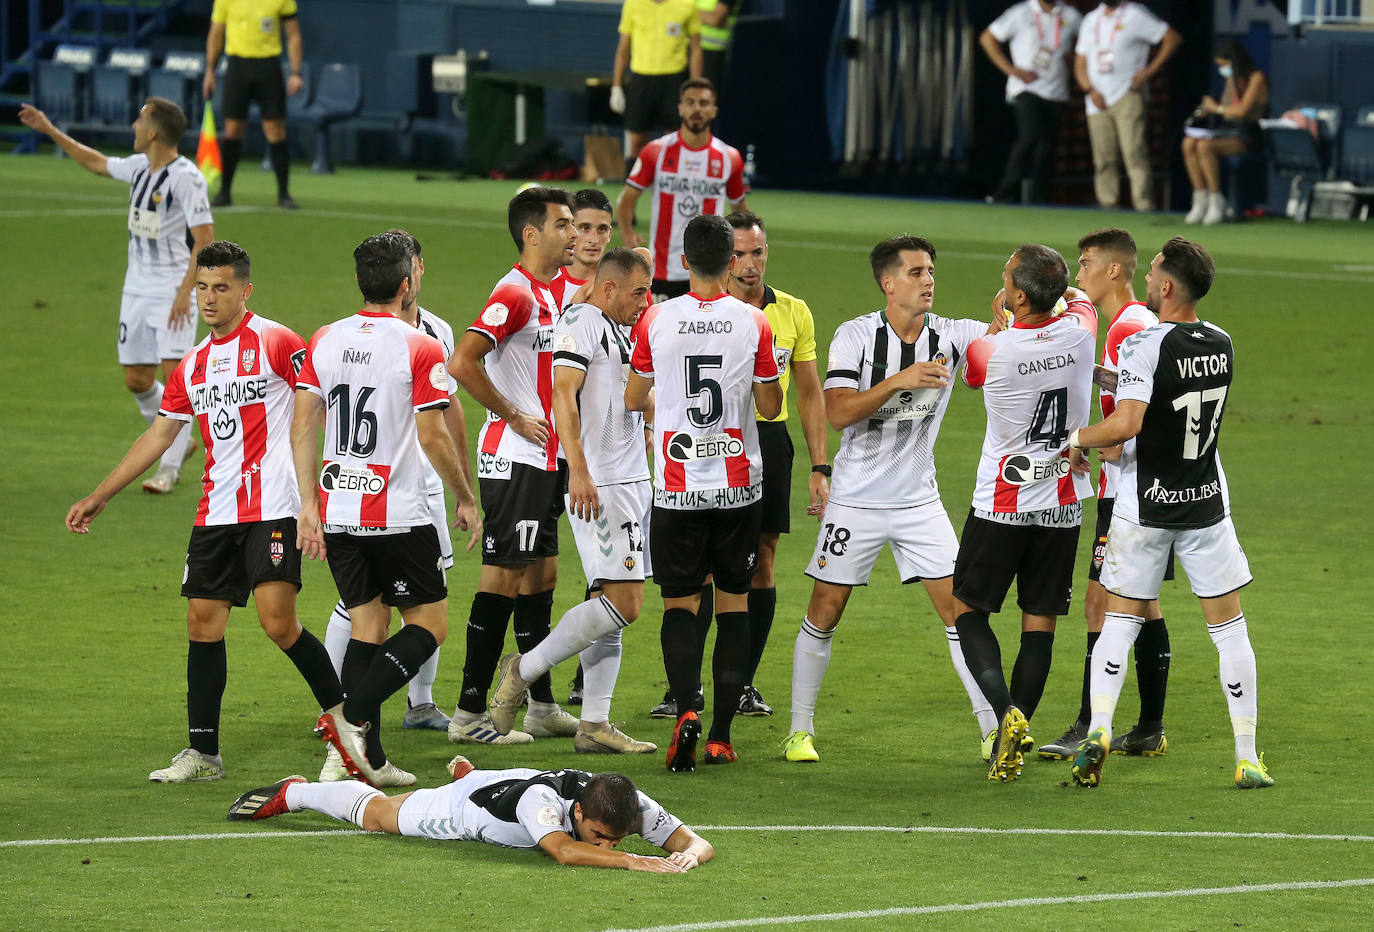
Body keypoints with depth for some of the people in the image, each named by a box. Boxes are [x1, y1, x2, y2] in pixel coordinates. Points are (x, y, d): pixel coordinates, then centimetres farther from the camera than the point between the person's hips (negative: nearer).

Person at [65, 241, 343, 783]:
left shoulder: (276, 343, -5)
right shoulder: (192, 366, 15)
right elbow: (158, 437, 21)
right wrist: (99, 498, 21)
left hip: (272, 508, -7)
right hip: (215, 513, 7)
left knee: (278, 622, -16)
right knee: (203, 622, 4)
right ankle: (202, 753, 11)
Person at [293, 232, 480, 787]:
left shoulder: (325, 341, 5)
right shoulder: (420, 349, -10)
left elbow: (302, 425, 4)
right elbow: (434, 437, -12)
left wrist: (309, 504, 8)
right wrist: (466, 501, 1)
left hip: (337, 512, 6)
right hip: (398, 513, -5)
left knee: (367, 627, 10)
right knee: (429, 623, 6)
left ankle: (368, 759, 4)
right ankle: (352, 716, -13)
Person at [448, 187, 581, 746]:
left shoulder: (553, 291, 13)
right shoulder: (516, 293, -16)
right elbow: (463, 363, -25)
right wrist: (515, 417, -18)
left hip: (546, 457, 9)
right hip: (513, 459, -9)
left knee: (541, 572, 12)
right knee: (504, 574, -8)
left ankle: (542, 706, 18)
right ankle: (470, 712, -5)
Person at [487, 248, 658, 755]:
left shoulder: (623, 332, 21)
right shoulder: (581, 321, -8)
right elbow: (563, 394, -19)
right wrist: (578, 470, -27)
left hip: (631, 482, 10)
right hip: (598, 484, -10)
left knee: (615, 603, 6)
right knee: (622, 603, -15)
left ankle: (594, 724, 6)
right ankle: (524, 669, -5)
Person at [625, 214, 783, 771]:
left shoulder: (657, 320, -6)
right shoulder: (753, 323, -6)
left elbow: (633, 399, 5)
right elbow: (771, 407, 1)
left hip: (677, 489, 0)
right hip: (738, 485, 0)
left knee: (680, 602, 6)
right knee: (733, 602, 9)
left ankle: (686, 710, -17)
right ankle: (721, 734, 6)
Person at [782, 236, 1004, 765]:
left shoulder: (950, 336, -3)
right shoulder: (856, 336, -10)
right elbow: (838, 412, -20)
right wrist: (900, 380, -29)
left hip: (919, 501, 2)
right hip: (856, 499, -2)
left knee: (959, 608, -3)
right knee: (825, 612, 2)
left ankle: (993, 729, 2)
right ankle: (800, 730, 15)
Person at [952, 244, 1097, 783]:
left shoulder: (990, 350, -19)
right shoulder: (1078, 333, -8)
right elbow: (1081, 300, 18)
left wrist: (996, 318, 20)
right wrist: (1055, 289, 32)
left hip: (1001, 506, -3)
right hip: (1063, 504, 3)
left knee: (968, 607, 10)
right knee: (1040, 621, 7)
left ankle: (1005, 711, -11)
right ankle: (1012, 743, 7)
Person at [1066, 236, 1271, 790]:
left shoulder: (1145, 346, -18)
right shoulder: (1221, 344, 1)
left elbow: (1125, 424, -28)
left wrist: (1079, 439, -9)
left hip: (1145, 504, -3)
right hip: (1207, 501, 3)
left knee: (1120, 620, 9)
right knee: (1229, 626, 8)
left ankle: (1098, 730, -7)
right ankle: (1248, 758, 8)